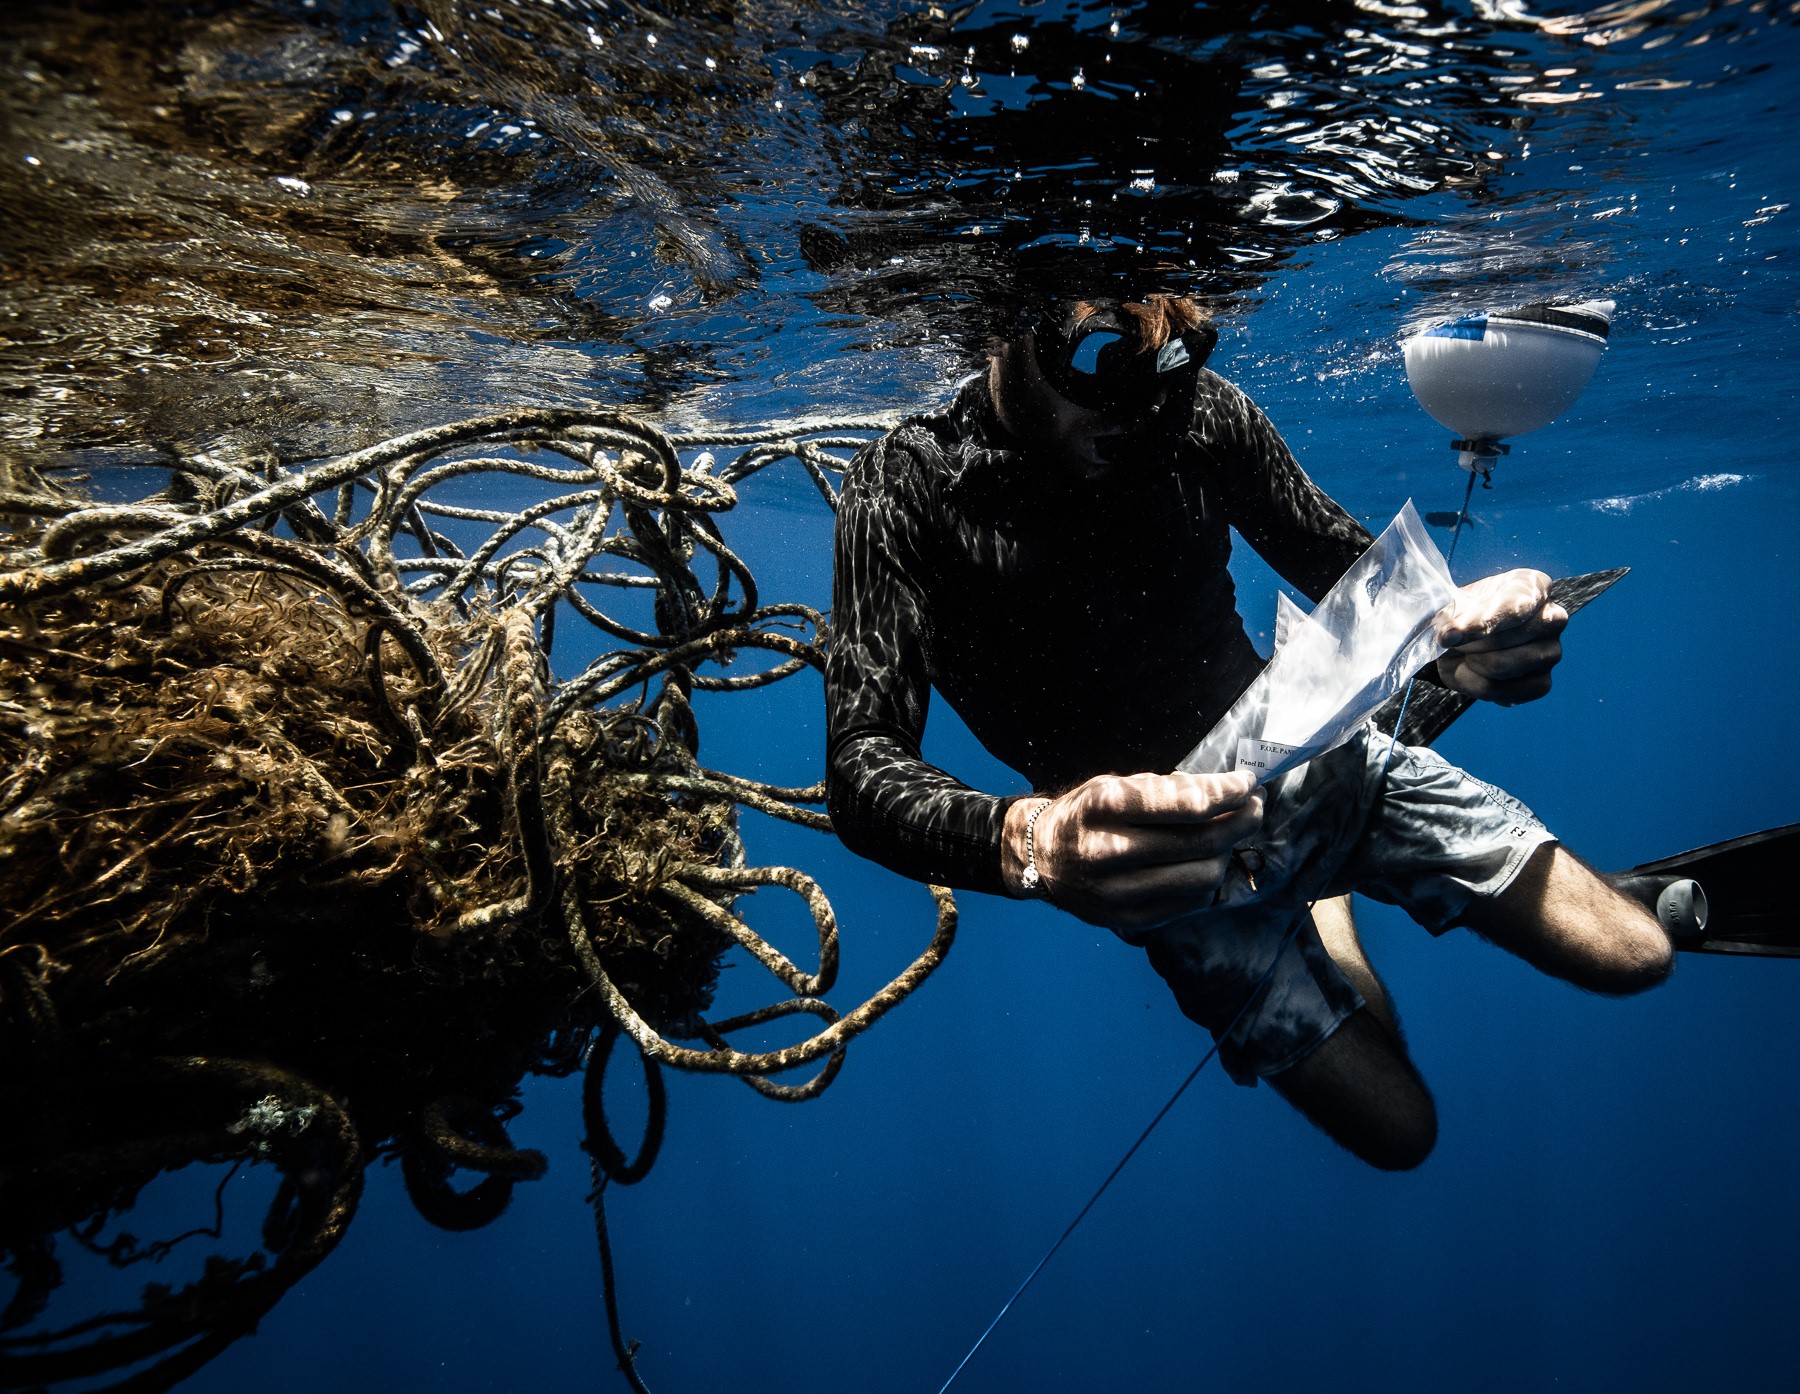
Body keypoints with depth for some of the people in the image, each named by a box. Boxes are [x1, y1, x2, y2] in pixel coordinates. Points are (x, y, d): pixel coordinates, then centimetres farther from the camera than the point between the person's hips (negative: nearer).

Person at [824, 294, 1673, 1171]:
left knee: (1633, 959, 5)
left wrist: (1457, 632, -26)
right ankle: (1319, 913, 33)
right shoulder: (909, 488, -21)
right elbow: (861, 769, -27)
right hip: (1171, 852, -3)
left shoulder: (1202, 413, -11)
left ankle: (1317, 893, 29)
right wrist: (1025, 843, -48)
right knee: (1397, 1129, 4)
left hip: (1317, 759, 3)